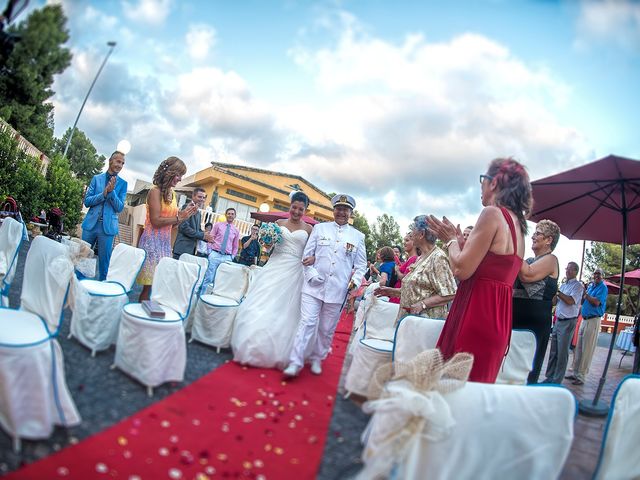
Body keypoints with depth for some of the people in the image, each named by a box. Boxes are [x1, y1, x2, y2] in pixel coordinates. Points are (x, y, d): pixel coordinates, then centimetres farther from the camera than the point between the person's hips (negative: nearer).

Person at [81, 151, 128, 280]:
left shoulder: (122, 184, 3)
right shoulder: (96, 178, 6)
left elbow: (120, 208, -4)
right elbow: (87, 201, 0)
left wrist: (112, 191, -18)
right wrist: (104, 193, -15)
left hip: (108, 226, -1)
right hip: (91, 224, 2)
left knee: (104, 261, 3)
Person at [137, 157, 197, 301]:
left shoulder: (172, 193, 13)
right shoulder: (155, 191, -9)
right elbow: (156, 221, -16)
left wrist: (185, 214, 5)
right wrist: (180, 217, -14)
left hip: (166, 242, 7)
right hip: (152, 240, -7)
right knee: (149, 284, -6)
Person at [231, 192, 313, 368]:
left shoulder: (308, 229, 3)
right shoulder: (279, 223, 9)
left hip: (294, 273, -2)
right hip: (274, 268, 2)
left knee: (284, 312, 2)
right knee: (261, 306, -1)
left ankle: (275, 353, 17)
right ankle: (252, 348, 14)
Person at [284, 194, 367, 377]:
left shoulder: (358, 236, 7)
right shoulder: (319, 228, 7)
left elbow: (361, 264, 10)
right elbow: (307, 255, 5)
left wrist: (355, 281, -7)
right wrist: (312, 274, -9)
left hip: (338, 291, 1)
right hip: (314, 286, -1)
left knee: (327, 329, 11)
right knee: (307, 323, -6)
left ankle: (317, 359, 29)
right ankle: (295, 363, 0)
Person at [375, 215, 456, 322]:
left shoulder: (438, 257, -12)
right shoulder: (421, 258, 15)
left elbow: (449, 294, -17)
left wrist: (423, 304, -23)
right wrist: (393, 291, 12)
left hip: (427, 320, -8)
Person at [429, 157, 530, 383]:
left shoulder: (493, 213, -11)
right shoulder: (517, 224, 16)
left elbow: (462, 270, -16)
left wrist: (451, 240, 1)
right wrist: (459, 240, 19)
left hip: (476, 314, -9)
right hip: (498, 317, 9)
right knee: (475, 384, 16)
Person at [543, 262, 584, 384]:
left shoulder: (578, 286, -5)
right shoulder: (563, 285, 16)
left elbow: (570, 301, -19)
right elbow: (554, 301, 20)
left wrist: (556, 291, -16)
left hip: (568, 322, -7)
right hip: (558, 321, 7)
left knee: (562, 352, -3)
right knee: (553, 351, 8)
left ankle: (557, 380, 3)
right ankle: (550, 376, 15)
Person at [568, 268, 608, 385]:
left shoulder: (603, 287, -7)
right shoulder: (590, 285, 13)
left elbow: (596, 302, -20)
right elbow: (582, 302, 11)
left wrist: (585, 292, -14)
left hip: (593, 320, -7)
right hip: (584, 319, 7)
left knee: (587, 350, -5)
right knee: (579, 348, 10)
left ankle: (581, 376, 0)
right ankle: (576, 373, 18)